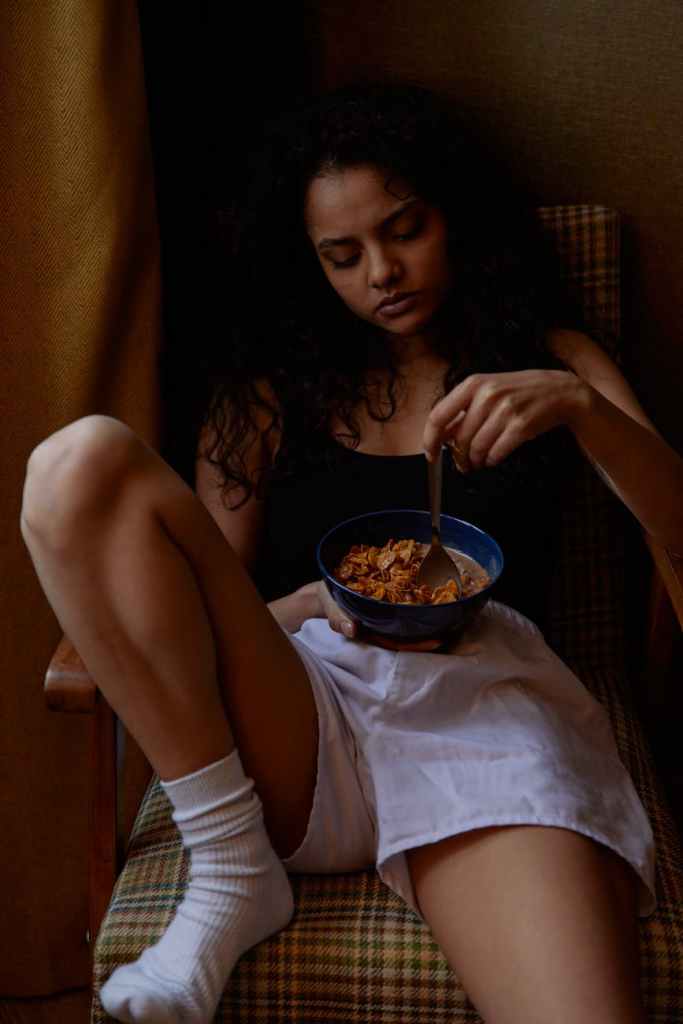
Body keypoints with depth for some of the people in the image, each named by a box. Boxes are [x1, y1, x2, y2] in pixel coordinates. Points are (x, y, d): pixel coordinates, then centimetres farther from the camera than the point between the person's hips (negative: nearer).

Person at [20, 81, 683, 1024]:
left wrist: (579, 406, -11)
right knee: (84, 461, -21)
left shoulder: (550, 355, 20)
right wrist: (321, 606, -7)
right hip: (297, 713, 3)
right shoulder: (270, 386, 19)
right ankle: (232, 874, -15)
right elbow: (212, 596, 15)